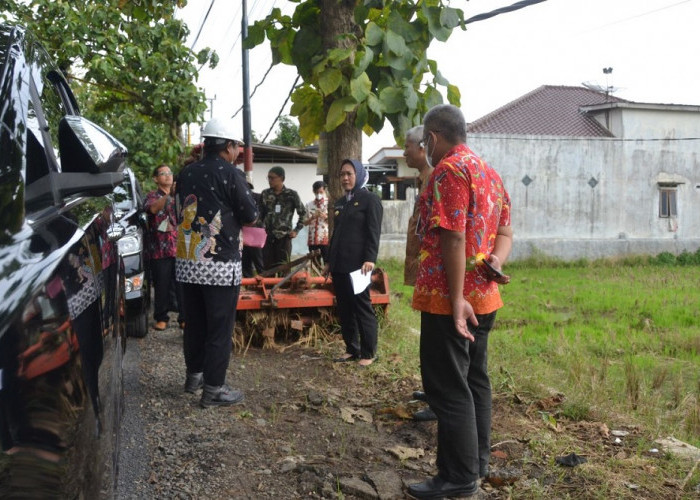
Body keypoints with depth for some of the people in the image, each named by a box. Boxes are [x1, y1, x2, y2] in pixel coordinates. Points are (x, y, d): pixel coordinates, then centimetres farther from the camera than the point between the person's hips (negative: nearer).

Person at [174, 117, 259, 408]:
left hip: (187, 262, 6)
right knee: (220, 328, 2)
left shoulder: (186, 173, 6)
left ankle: (194, 375, 32)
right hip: (220, 265, -6)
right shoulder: (231, 174, -11)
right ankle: (213, 389, 6)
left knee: (194, 323, 18)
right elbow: (251, 217, -5)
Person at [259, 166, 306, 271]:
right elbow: (260, 215, 16)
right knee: (268, 268, 3)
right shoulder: (265, 194, 7)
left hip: (284, 237, -3)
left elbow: (303, 213, 7)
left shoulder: (291, 195, -1)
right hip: (268, 237, 3)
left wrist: (296, 230, 3)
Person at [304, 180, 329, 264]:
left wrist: (325, 217, -16)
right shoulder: (309, 204, 9)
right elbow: (305, 223, 9)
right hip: (312, 239, 3)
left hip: (326, 239, -3)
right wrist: (312, 217, -10)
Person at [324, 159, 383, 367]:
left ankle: (368, 353, 5)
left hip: (357, 264, -7)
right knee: (344, 309, 8)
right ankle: (351, 349, 17)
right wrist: (330, 261, 20)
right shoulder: (340, 203, 18)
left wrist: (370, 259, -21)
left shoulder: (370, 199, -3)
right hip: (339, 265, 7)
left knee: (362, 308, -2)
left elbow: (373, 232, -11)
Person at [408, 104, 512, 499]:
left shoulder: (449, 170, -14)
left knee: (448, 388, -2)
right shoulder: (490, 173, 16)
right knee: (474, 379, 16)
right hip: (484, 297, 9)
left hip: (450, 300, -9)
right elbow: (504, 232, 14)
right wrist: (495, 261, -5)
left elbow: (453, 239, -21)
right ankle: (477, 462, 26)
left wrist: (456, 299, -22)